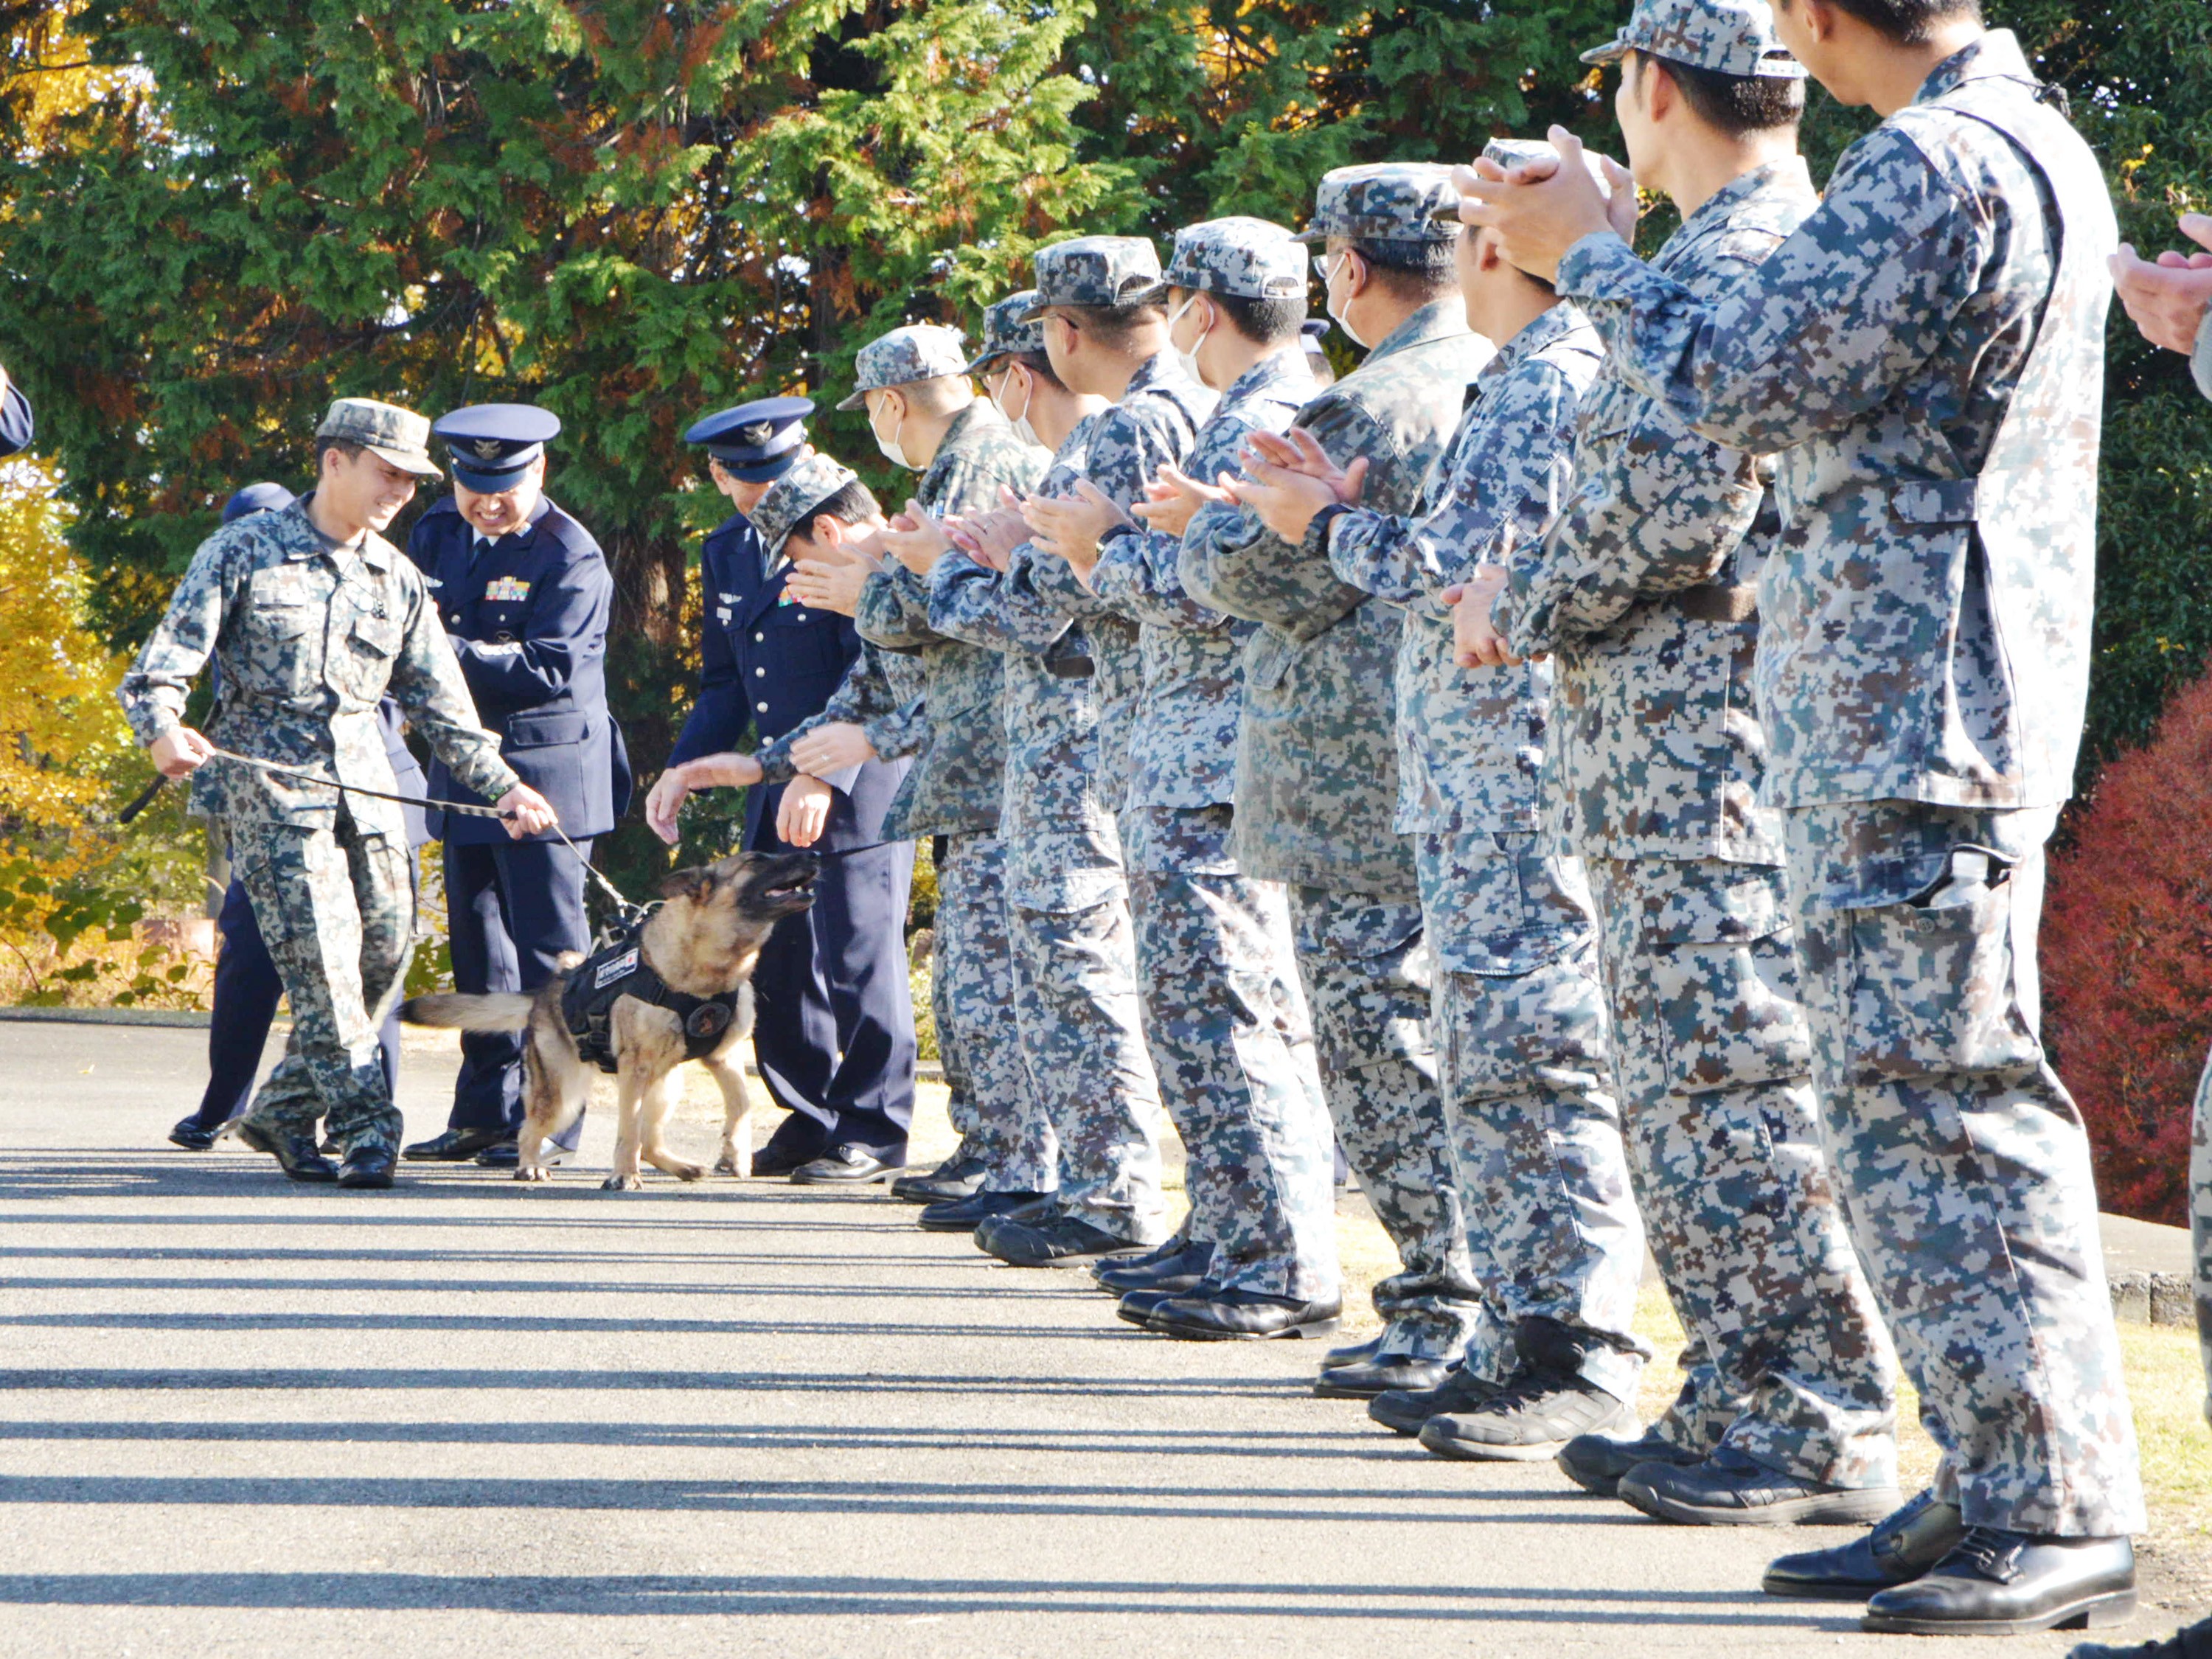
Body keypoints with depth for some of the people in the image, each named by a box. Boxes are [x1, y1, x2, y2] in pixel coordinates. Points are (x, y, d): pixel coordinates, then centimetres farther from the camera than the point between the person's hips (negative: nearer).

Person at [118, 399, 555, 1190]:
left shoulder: (398, 580, 13)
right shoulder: (244, 551, -1)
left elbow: (440, 702, 16)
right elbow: (169, 654, -7)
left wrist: (502, 783, 6)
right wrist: (163, 727, -28)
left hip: (363, 772, 5)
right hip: (268, 777, -5)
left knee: (386, 948, -2)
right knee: (319, 951, -15)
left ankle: (282, 1113, 14)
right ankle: (368, 1132, -12)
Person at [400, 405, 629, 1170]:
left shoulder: (570, 556, -12)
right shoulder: (438, 533, 9)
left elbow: (551, 670, -20)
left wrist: (453, 655, -22)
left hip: (547, 771, -7)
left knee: (547, 943, -5)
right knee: (477, 944, 12)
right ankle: (484, 1114, 19)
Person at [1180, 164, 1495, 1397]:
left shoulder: (1371, 410, -17)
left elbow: (1249, 569, -15)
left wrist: (1209, 525, 7)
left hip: (1367, 789, -9)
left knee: (1383, 1042, -4)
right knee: (1458, 1039, 13)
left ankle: (1444, 1315, -4)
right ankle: (1476, 1307, 15)